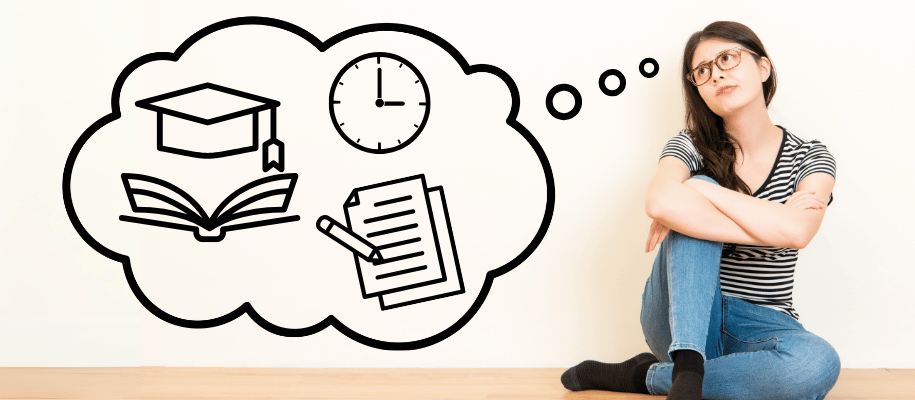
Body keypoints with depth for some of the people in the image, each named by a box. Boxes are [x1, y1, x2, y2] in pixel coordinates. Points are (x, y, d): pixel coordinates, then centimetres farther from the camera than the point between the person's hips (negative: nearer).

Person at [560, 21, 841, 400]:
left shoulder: (809, 157, 3)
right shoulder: (692, 145, 1)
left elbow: (797, 231, -22)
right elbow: (660, 202, -26)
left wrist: (700, 193, -19)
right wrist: (767, 224, -21)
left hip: (760, 328, 1)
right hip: (683, 320, -1)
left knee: (818, 364, -36)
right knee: (696, 197, -27)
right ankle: (688, 369, -37)